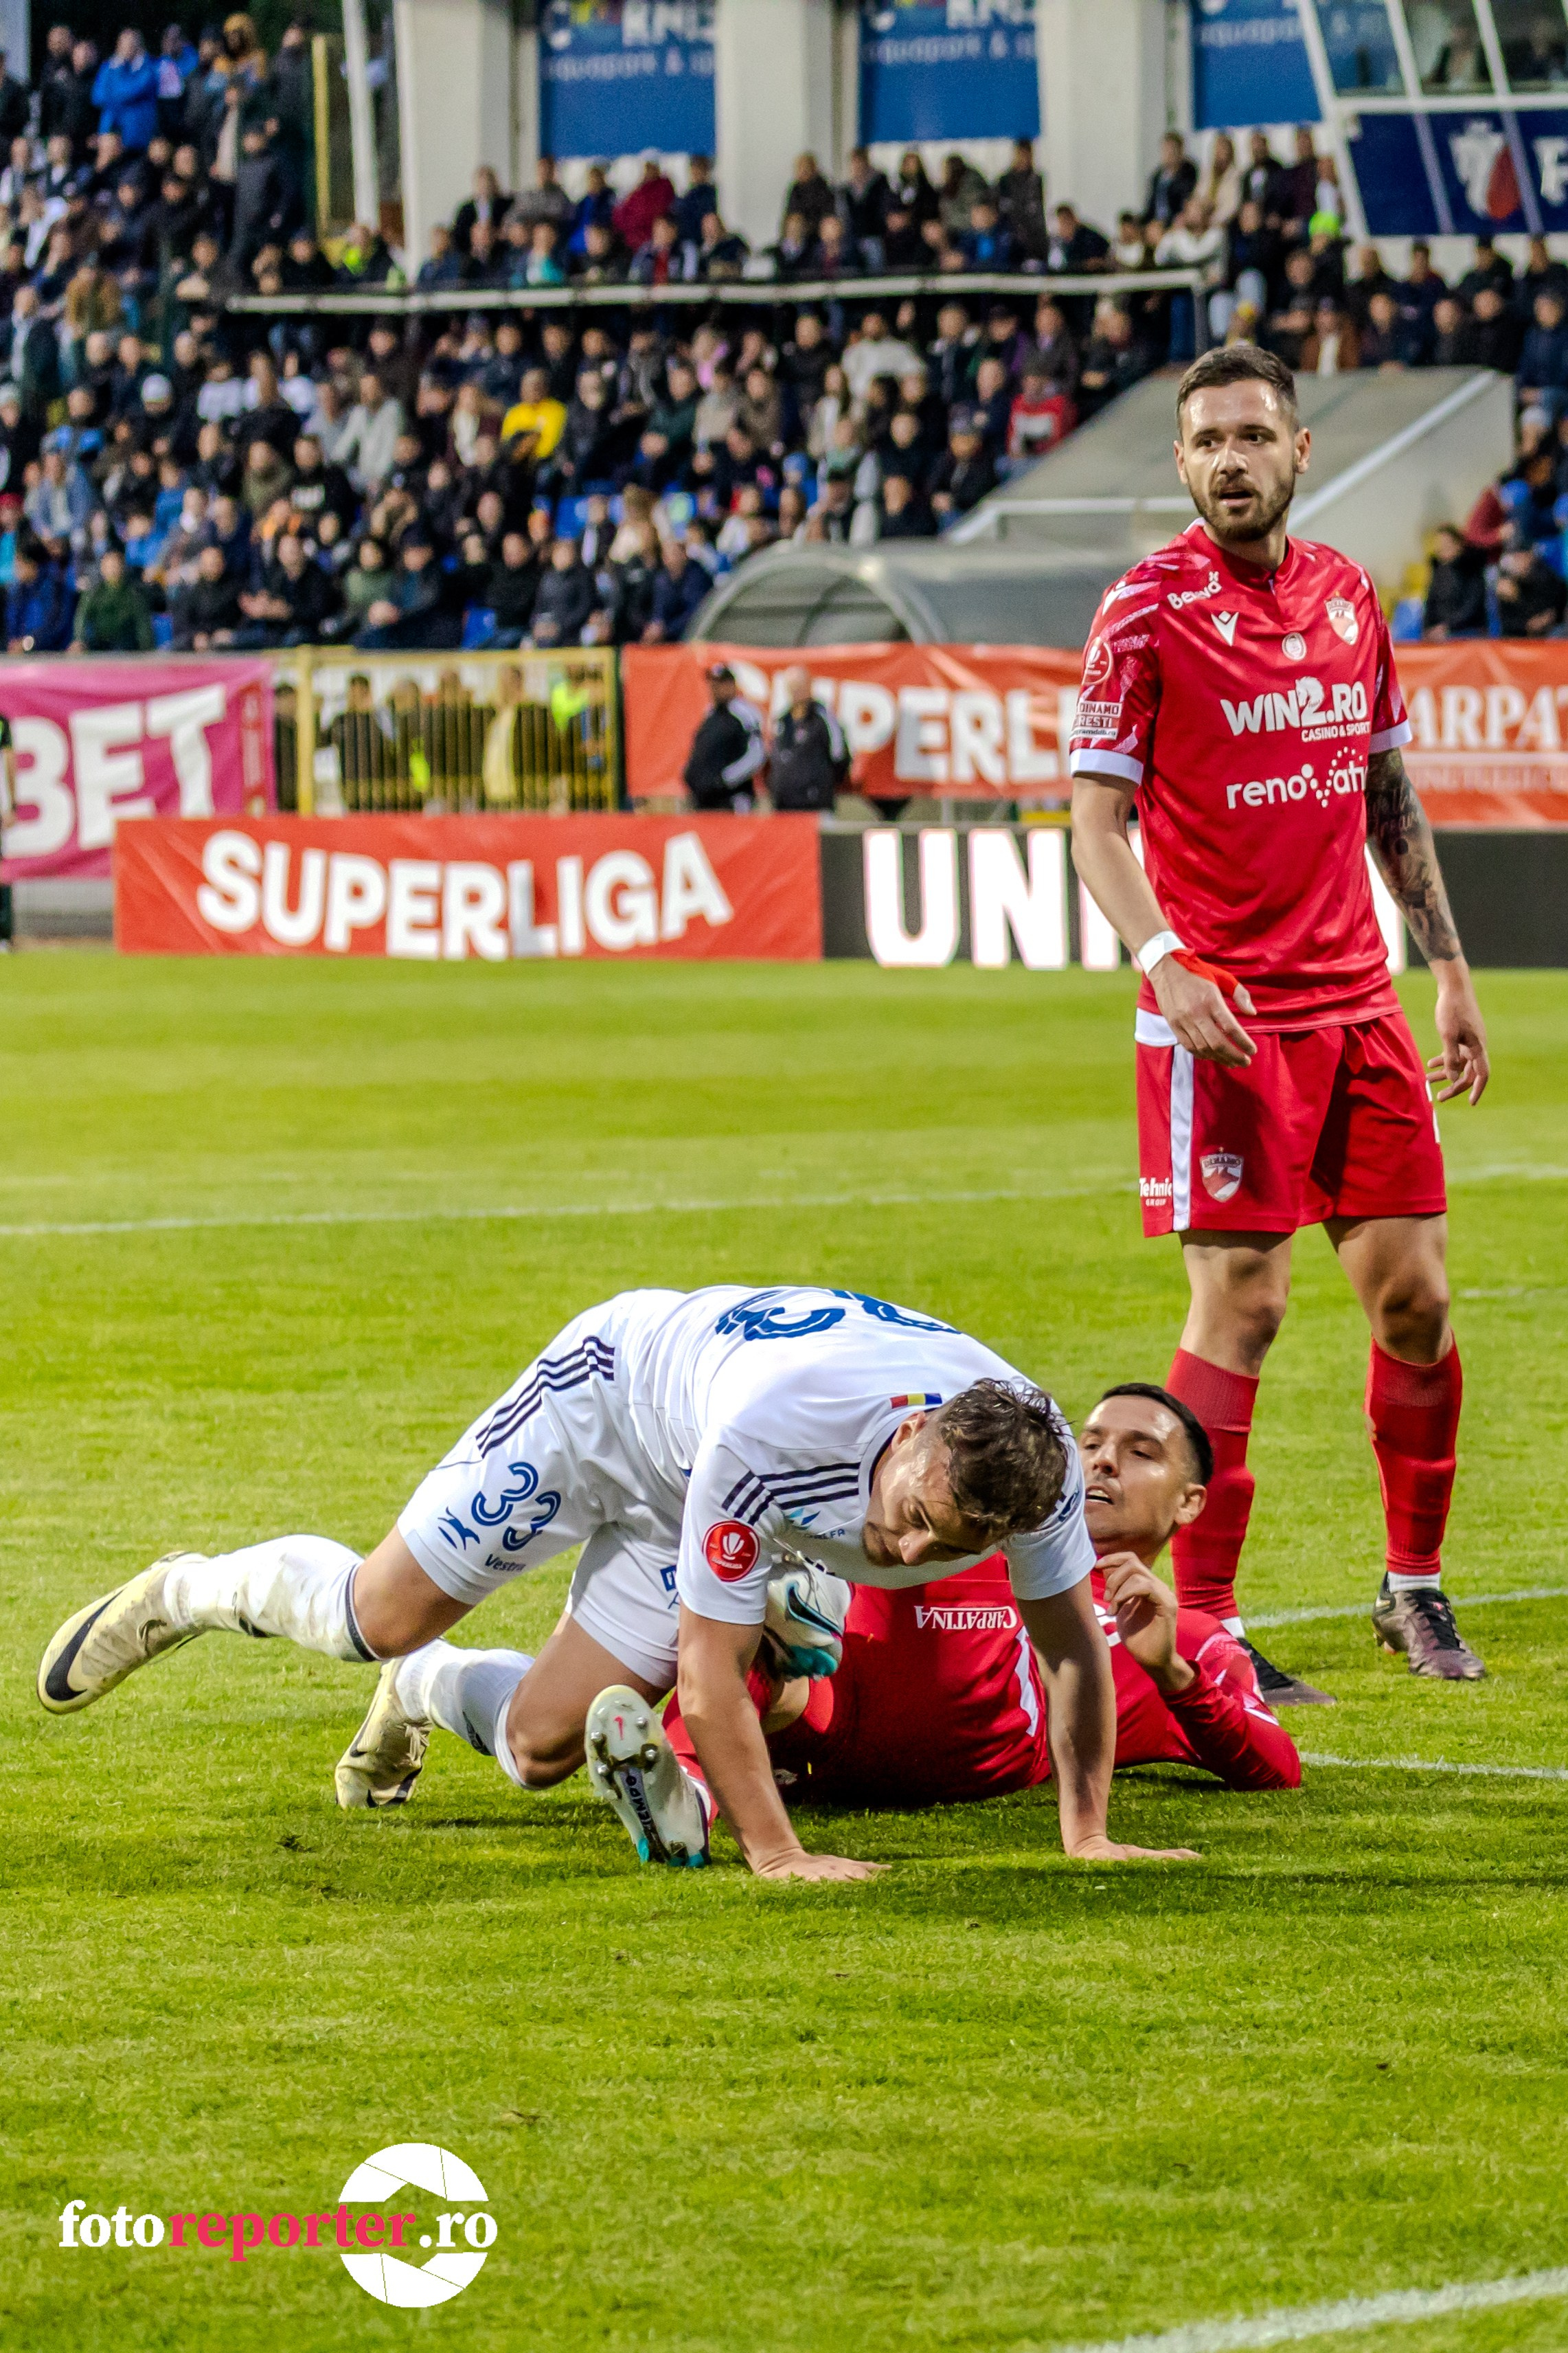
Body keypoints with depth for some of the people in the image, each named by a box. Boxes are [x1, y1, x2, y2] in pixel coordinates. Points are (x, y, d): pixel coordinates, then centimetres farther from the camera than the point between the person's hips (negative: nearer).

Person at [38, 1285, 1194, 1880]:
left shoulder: (1034, 1466, -34)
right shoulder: (770, 1427, -47)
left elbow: (1075, 1639, -17)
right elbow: (709, 1664, -38)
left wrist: (1088, 1836, -21)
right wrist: (773, 1851, -38)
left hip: (684, 1517, 4)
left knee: (537, 1749, 1)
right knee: (384, 1617, 7)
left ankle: (427, 1691, 38)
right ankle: (185, 1594, 39)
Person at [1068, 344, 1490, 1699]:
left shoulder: (1348, 595, 10)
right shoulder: (1150, 610, -7)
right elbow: (1097, 813, -8)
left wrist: (1448, 965, 16)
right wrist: (1164, 961, -22)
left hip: (1359, 1002, 6)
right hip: (1225, 1014, -5)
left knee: (1414, 1294, 5)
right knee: (1241, 1305, -7)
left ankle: (1416, 1586, 21)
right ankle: (1202, 1624, 0)